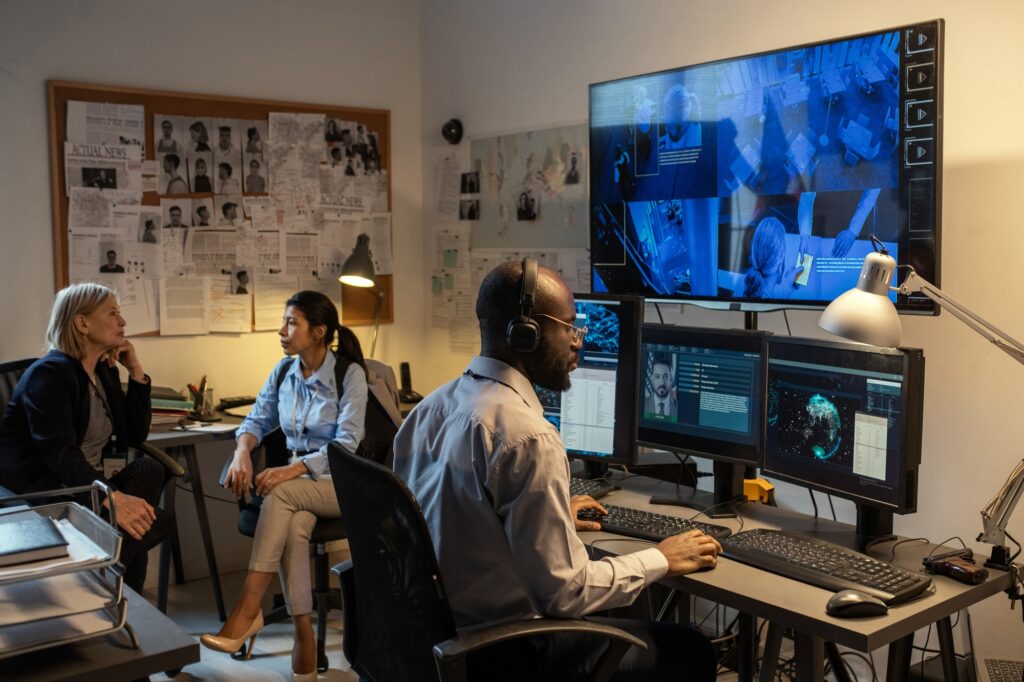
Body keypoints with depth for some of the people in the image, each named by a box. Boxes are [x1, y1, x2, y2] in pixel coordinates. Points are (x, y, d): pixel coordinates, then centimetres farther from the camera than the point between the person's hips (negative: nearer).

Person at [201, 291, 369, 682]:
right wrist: (242, 451, -13)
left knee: (281, 493, -34)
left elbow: (346, 444, -19)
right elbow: (257, 420, 10)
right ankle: (304, 638, -31)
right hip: (299, 479, 4)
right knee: (292, 525, -31)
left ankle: (248, 610, -32)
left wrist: (295, 469, -31)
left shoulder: (349, 373, -12)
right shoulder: (284, 371, 5)